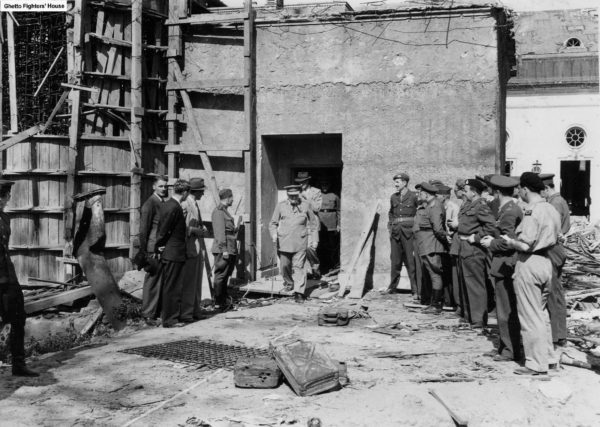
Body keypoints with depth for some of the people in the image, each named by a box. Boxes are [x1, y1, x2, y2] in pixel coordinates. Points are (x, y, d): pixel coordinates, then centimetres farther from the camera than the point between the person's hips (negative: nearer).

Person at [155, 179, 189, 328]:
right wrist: (159, 246, -6)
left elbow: (161, 229, 14)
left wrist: (158, 247, 16)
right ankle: (170, 319, 3)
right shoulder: (175, 208, -19)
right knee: (172, 286, -3)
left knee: (166, 285, 16)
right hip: (174, 254, -10)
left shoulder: (166, 204, 11)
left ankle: (165, 315, 26)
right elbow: (163, 230, -17)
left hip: (167, 253, 10)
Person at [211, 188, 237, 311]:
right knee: (220, 275, -4)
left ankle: (225, 301, 19)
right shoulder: (218, 212, -11)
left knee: (225, 276, 13)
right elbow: (220, 233, -17)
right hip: (223, 250, -10)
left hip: (231, 249, 10)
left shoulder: (225, 211, 19)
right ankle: (219, 302, 0)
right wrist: (224, 250, -20)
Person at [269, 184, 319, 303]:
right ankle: (289, 283, 36)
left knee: (298, 267, -6)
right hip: (283, 242, 1)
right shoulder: (280, 206, 4)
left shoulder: (305, 206, 4)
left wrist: (315, 240, 9)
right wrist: (274, 235, -8)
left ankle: (299, 292, -3)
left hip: (300, 243, -1)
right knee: (284, 265, 6)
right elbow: (273, 223, 10)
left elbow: (314, 223, 13)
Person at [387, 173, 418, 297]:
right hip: (395, 233, 5)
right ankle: (392, 287, 22)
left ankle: (416, 291, -3)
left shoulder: (413, 196, -3)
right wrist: (390, 226, 15)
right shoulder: (393, 197, 13)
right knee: (395, 260, 9)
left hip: (409, 232, -5)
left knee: (411, 262, -6)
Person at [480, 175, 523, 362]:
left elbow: (508, 242, -23)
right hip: (509, 265, 10)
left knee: (506, 311, -3)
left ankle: (510, 351, 3)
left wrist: (491, 244, -9)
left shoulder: (508, 212, -18)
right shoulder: (514, 208, 13)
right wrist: (494, 239, 11)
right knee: (509, 310, 16)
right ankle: (507, 345, 24)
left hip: (505, 266, -10)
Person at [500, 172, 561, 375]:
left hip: (529, 263, -9)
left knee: (530, 316, 0)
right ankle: (549, 357, 27)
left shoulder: (531, 211, -18)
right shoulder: (552, 209, 9)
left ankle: (537, 363, 5)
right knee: (541, 312, 20)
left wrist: (509, 241, -4)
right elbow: (554, 239, 14)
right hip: (546, 262, 9)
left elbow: (525, 245, -23)